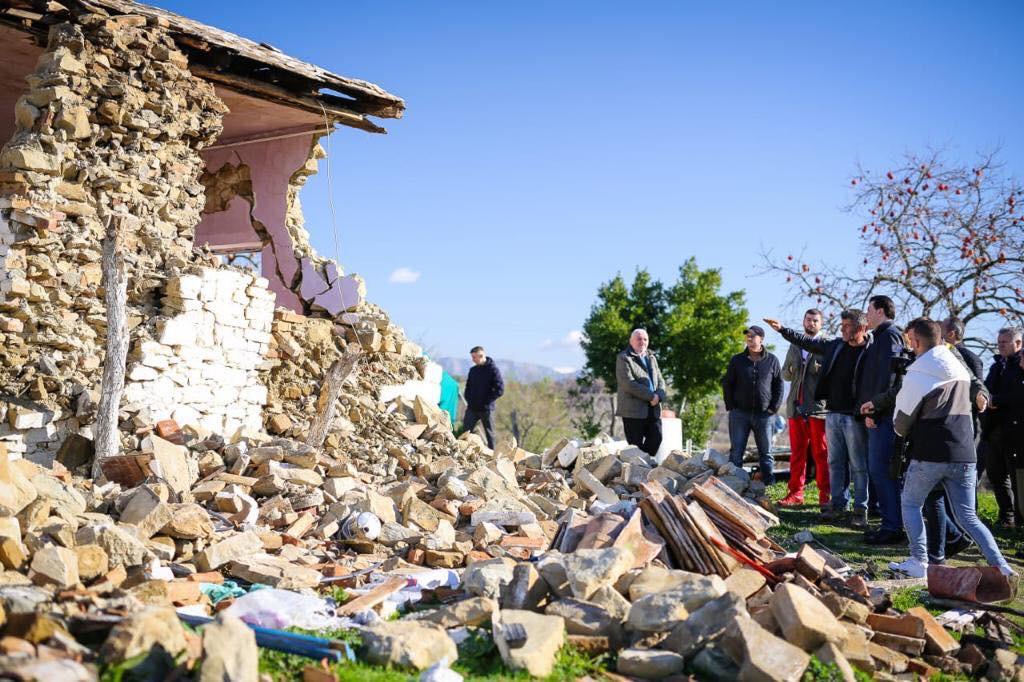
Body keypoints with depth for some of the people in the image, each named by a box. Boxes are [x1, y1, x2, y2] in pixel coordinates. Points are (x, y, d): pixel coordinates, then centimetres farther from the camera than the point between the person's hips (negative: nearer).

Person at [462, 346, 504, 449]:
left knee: (489, 434, 5)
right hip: (472, 408, 5)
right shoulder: (473, 370, 11)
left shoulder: (493, 370, -7)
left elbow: (500, 390, -11)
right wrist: (469, 399, 4)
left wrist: (487, 401, -14)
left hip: (486, 409, -5)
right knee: (464, 432, 0)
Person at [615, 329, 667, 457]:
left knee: (656, 438, 2)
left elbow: (660, 380, 16)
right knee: (636, 446, -3)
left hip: (653, 409, 7)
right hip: (633, 410, -6)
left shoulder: (651, 358, 20)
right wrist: (651, 396, -14)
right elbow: (628, 384, -15)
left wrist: (659, 396, -6)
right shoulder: (624, 358, -4)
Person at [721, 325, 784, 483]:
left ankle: (768, 485, 10)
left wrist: (774, 408, -1)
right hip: (740, 414, 0)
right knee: (736, 453, 1)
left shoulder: (772, 361, 4)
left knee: (766, 452, 5)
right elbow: (727, 384, 7)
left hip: (763, 414, 0)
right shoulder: (737, 360, 4)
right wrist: (731, 406, -1)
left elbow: (778, 385, 7)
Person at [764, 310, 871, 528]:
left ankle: (860, 510, 8)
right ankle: (839, 504, 21)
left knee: (858, 465, 1)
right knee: (835, 462, 12)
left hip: (854, 417, -7)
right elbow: (806, 341, 22)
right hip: (833, 413, 7)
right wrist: (782, 329, 22)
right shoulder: (835, 346, 10)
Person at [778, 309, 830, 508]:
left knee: (821, 454, -2)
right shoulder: (794, 346, 18)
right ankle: (795, 493, 13)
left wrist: (819, 370, -22)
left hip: (818, 407, -5)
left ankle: (825, 495, 4)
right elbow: (785, 375, 21)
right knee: (797, 453, 8)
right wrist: (790, 371, 0)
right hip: (796, 407, 5)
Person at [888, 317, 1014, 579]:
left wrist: (905, 433, 21)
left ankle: (918, 562, 4)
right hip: (964, 455, 5)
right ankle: (1000, 566, -2)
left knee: (910, 505, 13)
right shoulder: (961, 369, 11)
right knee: (968, 517, 10)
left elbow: (901, 423, -1)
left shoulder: (916, 375, -8)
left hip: (929, 455, -5)